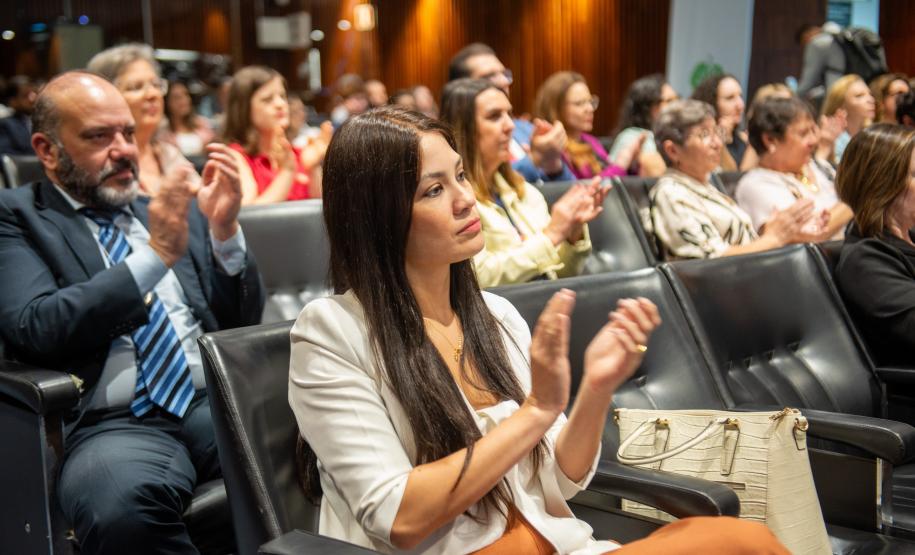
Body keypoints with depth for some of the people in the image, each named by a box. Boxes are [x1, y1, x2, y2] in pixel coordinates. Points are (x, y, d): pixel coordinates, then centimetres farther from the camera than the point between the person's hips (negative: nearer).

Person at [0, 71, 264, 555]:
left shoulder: (174, 208, 19)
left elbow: (242, 321, 15)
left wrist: (224, 230, -2)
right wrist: (156, 255, -15)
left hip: (216, 401, 4)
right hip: (112, 424, -4)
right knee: (123, 505, -38)